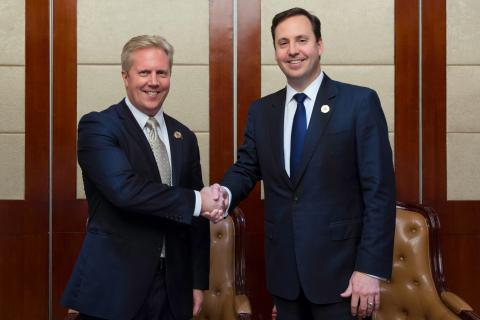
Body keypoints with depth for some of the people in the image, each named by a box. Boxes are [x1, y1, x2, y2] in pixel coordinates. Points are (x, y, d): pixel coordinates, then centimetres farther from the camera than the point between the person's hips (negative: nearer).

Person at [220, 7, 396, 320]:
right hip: (283, 266, 4)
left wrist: (371, 269, -14)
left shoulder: (360, 102, -7)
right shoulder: (261, 110, 7)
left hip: (338, 265, -4)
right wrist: (224, 194, -14)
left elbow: (379, 190, -10)